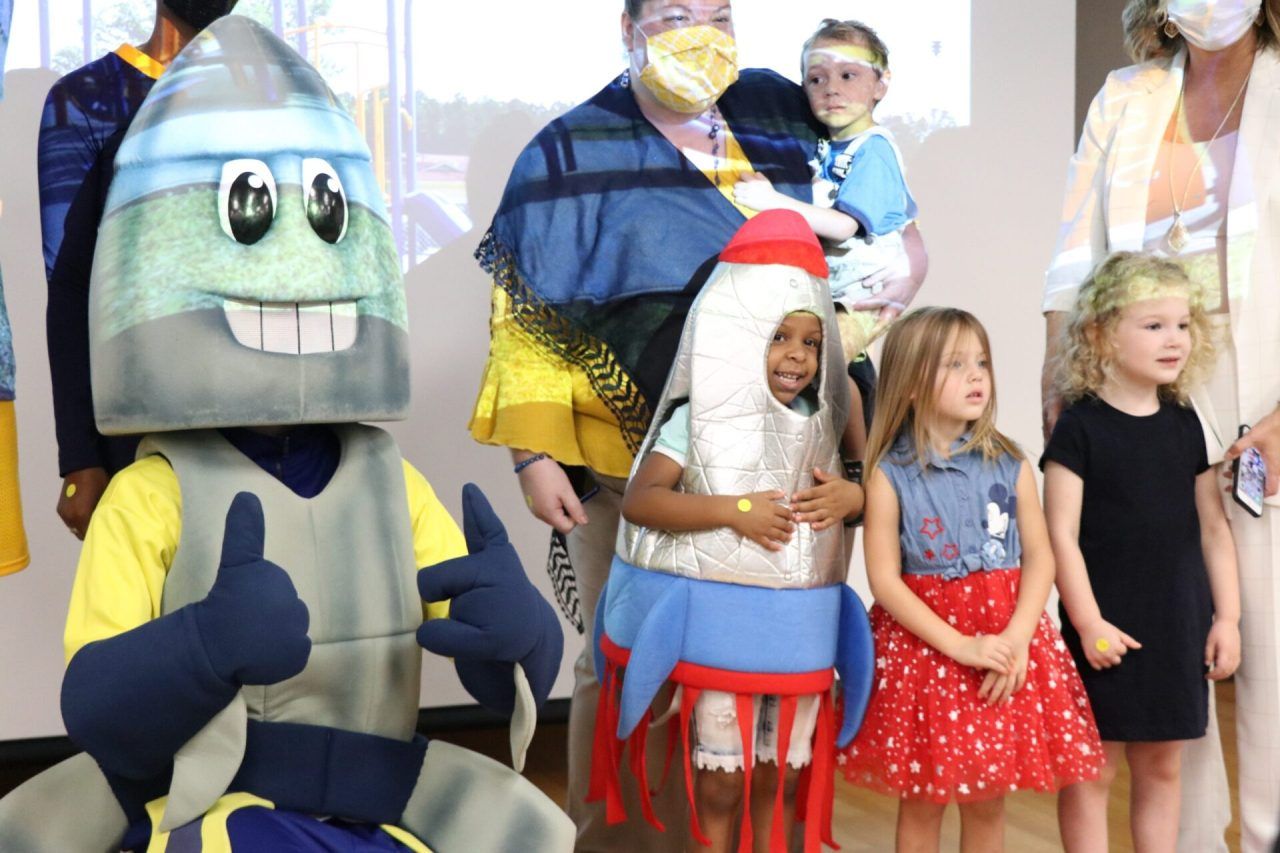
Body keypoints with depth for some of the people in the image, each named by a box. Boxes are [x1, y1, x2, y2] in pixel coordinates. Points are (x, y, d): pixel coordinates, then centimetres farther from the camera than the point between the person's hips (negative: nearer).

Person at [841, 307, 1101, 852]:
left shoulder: (1009, 465, 2)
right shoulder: (890, 475, -6)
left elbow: (1040, 557, 1)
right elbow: (884, 579, -10)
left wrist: (1016, 639, -14)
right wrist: (962, 646, -17)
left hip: (1007, 639, 3)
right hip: (922, 642, -2)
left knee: (988, 802, 11)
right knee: (922, 802, 7)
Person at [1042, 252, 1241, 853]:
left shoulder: (1184, 425, 7)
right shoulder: (1081, 426, -8)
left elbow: (1213, 527, 11)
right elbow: (1061, 534, -11)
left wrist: (1226, 616, 7)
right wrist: (1088, 622, -14)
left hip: (1179, 624, 5)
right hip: (1108, 630, -5)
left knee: (1161, 767, 14)